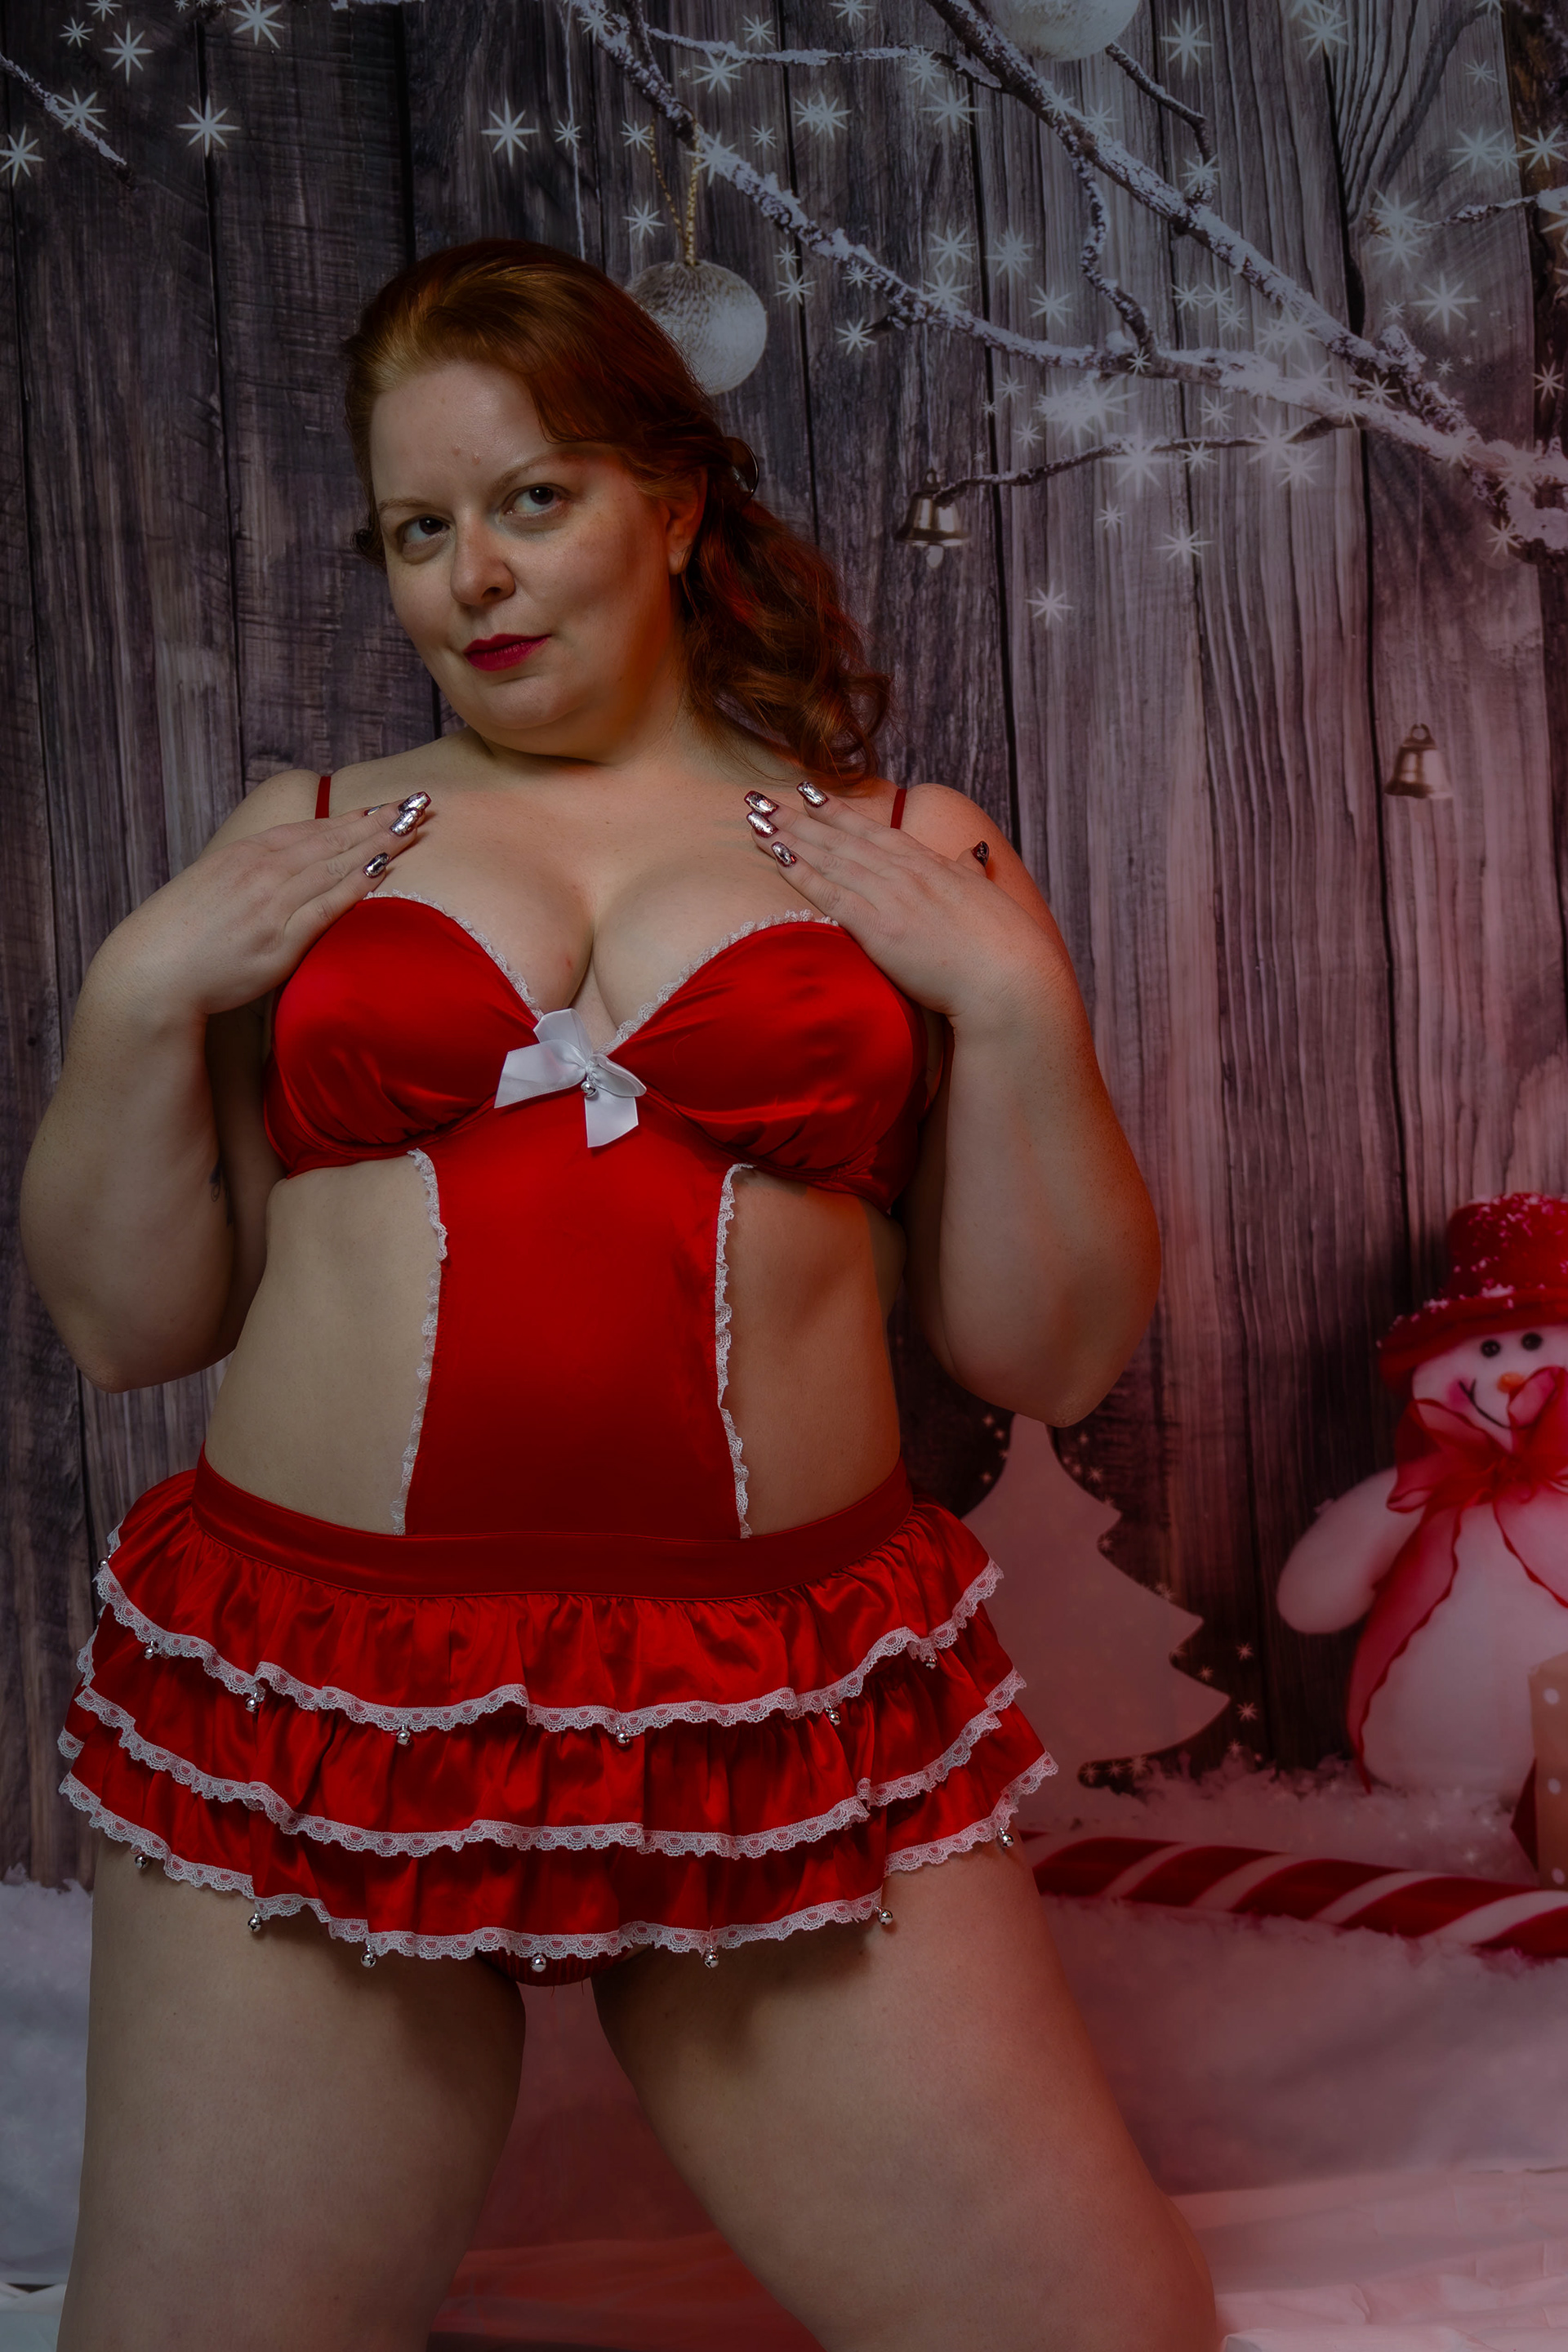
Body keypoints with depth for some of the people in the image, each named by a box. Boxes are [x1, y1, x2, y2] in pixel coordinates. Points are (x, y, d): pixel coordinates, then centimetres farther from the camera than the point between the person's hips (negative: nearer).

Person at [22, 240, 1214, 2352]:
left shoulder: (906, 856, 6)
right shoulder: (297, 847, 9)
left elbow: (1050, 1357, 4)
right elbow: (126, 1322, 9)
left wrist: (1015, 996, -6)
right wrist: (141, 993, -3)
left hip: (785, 1713, 0)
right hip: (319, 1696, 1)